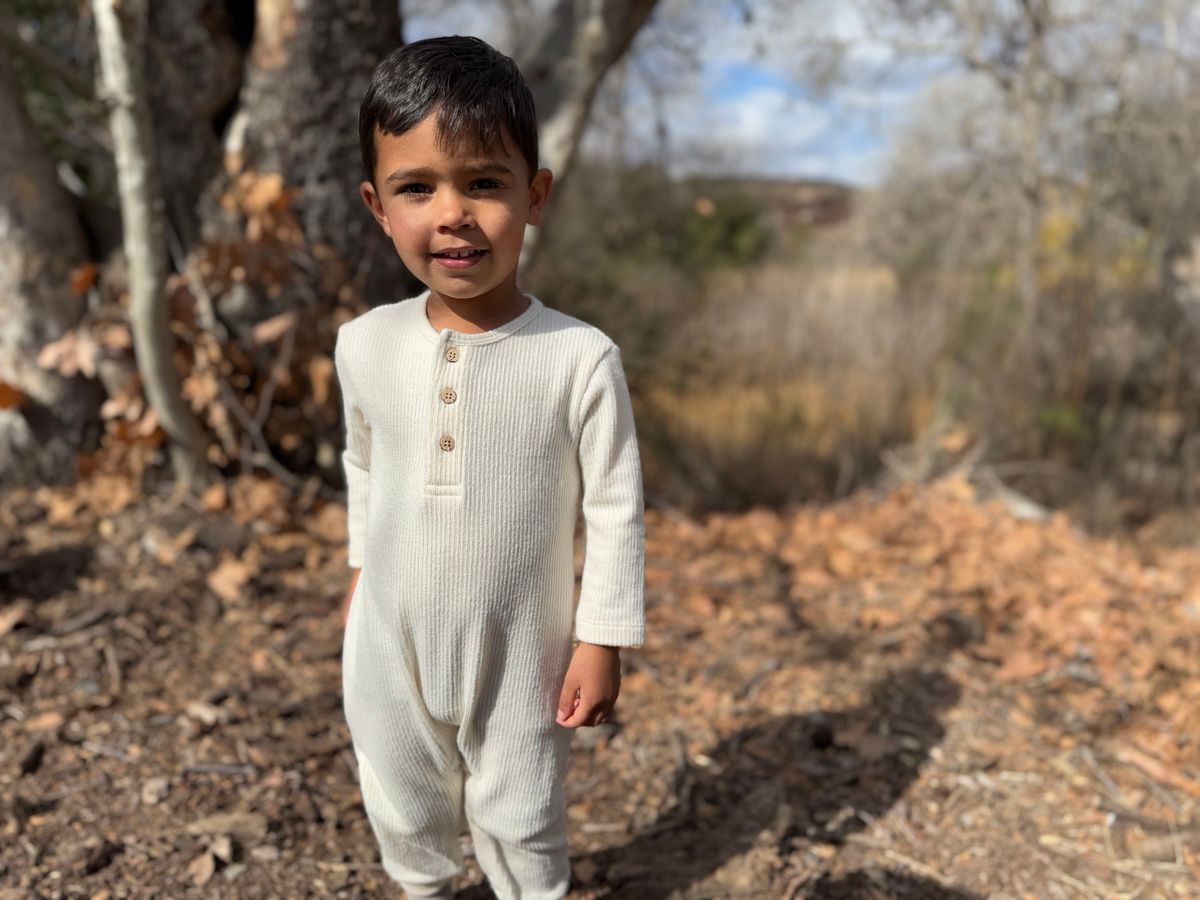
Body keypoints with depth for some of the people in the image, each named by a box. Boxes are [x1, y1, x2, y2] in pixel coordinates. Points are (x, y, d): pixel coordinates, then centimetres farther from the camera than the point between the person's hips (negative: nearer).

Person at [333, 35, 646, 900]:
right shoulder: (364, 344, -11)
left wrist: (602, 640, -9)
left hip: (519, 650, -3)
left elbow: (616, 509, -13)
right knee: (402, 806, 26)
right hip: (390, 638, 4)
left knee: (518, 817, 19)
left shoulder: (581, 357, -22)